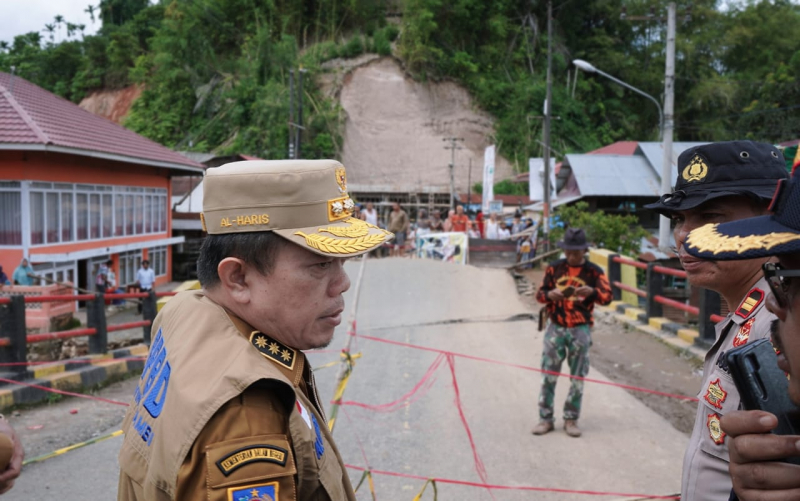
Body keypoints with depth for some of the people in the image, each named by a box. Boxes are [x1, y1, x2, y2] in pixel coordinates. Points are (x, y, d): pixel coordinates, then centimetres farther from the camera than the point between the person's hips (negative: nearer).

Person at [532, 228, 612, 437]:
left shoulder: (594, 271, -2)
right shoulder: (554, 268, 2)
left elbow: (607, 297, -10)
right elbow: (540, 294, 4)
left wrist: (592, 291, -30)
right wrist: (549, 295, -19)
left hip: (580, 330, -1)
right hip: (556, 328, 1)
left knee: (577, 377, 6)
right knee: (548, 374, 3)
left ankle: (571, 419, 18)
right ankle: (545, 418, 12)